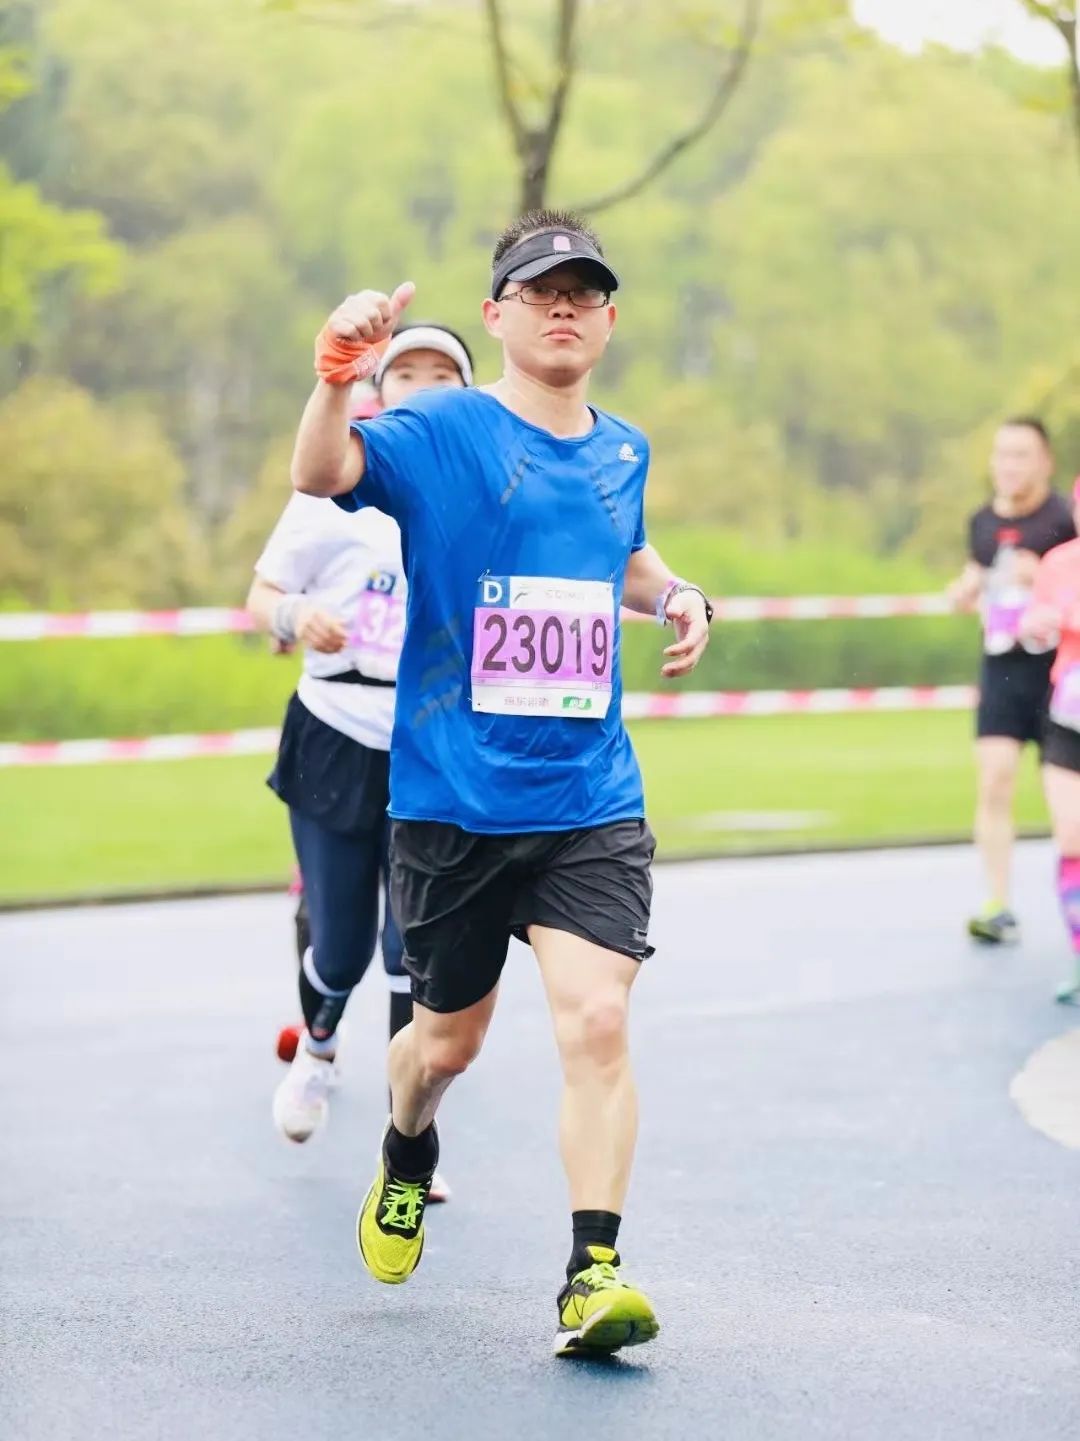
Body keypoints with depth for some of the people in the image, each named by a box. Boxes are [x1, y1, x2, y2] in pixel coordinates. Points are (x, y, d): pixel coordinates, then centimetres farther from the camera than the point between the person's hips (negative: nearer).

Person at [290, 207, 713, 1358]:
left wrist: (675, 594, 9)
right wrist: (334, 381, -46)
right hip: (452, 803, -2)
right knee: (448, 1038, 13)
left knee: (595, 1019, -16)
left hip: (591, 806, 2)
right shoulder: (440, 432, -6)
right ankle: (407, 1157, 46)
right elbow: (321, 476, -26)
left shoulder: (623, 452, 9)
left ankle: (593, 1272, -12)